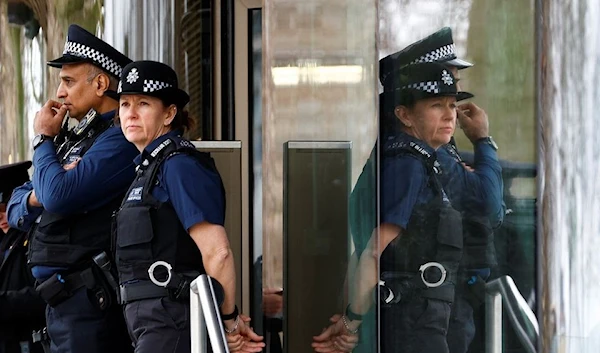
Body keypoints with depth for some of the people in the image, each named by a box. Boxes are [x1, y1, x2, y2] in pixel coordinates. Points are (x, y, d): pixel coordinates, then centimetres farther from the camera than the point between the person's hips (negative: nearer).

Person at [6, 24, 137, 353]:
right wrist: (34, 198, -7)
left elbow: (58, 197, -24)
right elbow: (15, 211, 18)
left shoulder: (118, 139, -13)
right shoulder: (74, 138, 15)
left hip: (87, 303, -9)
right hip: (61, 301, 9)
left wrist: (43, 139, -6)